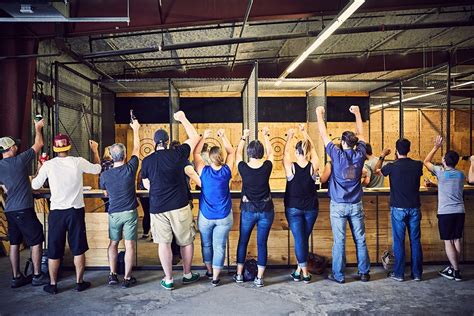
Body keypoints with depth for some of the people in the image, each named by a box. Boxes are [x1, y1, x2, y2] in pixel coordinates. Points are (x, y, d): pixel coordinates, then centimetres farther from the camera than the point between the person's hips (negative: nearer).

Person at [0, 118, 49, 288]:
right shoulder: (20, 160, -12)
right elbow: (39, 144, -2)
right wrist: (38, 128, 12)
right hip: (24, 209, -7)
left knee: (14, 243, 13)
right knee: (36, 241, 3)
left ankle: (16, 277, 20)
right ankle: (37, 276, 8)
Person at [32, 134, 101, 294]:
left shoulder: (48, 165, -6)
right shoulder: (78, 162, -7)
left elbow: (35, 185, 6)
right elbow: (97, 169, 11)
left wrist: (39, 170, 23)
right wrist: (95, 150, 24)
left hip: (56, 212, 0)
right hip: (76, 211, 0)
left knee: (54, 251, 12)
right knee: (78, 249, 11)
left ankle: (53, 285, 23)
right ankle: (79, 282, 20)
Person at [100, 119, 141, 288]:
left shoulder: (105, 175, -6)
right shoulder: (130, 169, -11)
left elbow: (106, 194, 11)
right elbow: (137, 149, 4)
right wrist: (136, 129, 15)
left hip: (114, 213, 2)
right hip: (130, 212, -2)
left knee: (113, 243, 17)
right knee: (129, 244, 3)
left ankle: (112, 275, 19)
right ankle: (127, 278, 8)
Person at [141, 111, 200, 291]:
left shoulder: (147, 161, 0)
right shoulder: (177, 154, -6)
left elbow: (146, 185, 11)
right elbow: (194, 137, 7)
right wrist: (183, 119, 16)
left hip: (157, 208, 2)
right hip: (179, 206, -1)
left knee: (164, 243, 10)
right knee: (186, 241, 14)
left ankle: (168, 280, 16)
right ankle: (187, 274, 28)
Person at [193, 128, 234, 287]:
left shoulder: (204, 171, -11)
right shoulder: (226, 171, -9)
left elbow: (196, 153, 3)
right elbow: (231, 152, 7)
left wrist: (204, 137, 7)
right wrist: (223, 136, 7)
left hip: (205, 216, 0)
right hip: (224, 216, 0)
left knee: (206, 244, 19)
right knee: (219, 246, 6)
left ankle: (209, 272, 35)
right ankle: (215, 278, 12)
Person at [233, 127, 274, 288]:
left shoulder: (243, 168, -11)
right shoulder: (267, 167, -10)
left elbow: (237, 153, 9)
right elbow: (270, 152, 10)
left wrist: (243, 138, 22)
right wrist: (266, 135, 21)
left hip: (248, 210, 0)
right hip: (266, 211, 0)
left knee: (243, 241, 15)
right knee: (262, 243, 6)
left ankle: (239, 274, 25)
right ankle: (259, 278, 12)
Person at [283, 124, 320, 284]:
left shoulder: (290, 167, -15)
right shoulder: (314, 167, -10)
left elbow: (285, 152, 4)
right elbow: (313, 148, 6)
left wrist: (289, 137, 19)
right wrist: (305, 132, 18)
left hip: (293, 209, -2)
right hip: (311, 209, 2)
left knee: (299, 239, 0)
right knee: (304, 238, 13)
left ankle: (304, 273, 0)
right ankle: (299, 269, 20)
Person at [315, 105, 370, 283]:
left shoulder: (337, 155, -10)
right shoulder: (359, 155, -2)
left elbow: (324, 135, -1)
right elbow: (361, 134, 15)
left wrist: (319, 114, 10)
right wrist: (357, 113, 25)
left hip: (338, 205, -3)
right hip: (356, 205, 3)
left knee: (339, 241, 1)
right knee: (360, 240, 11)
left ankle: (338, 275, 9)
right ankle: (364, 273, 20)